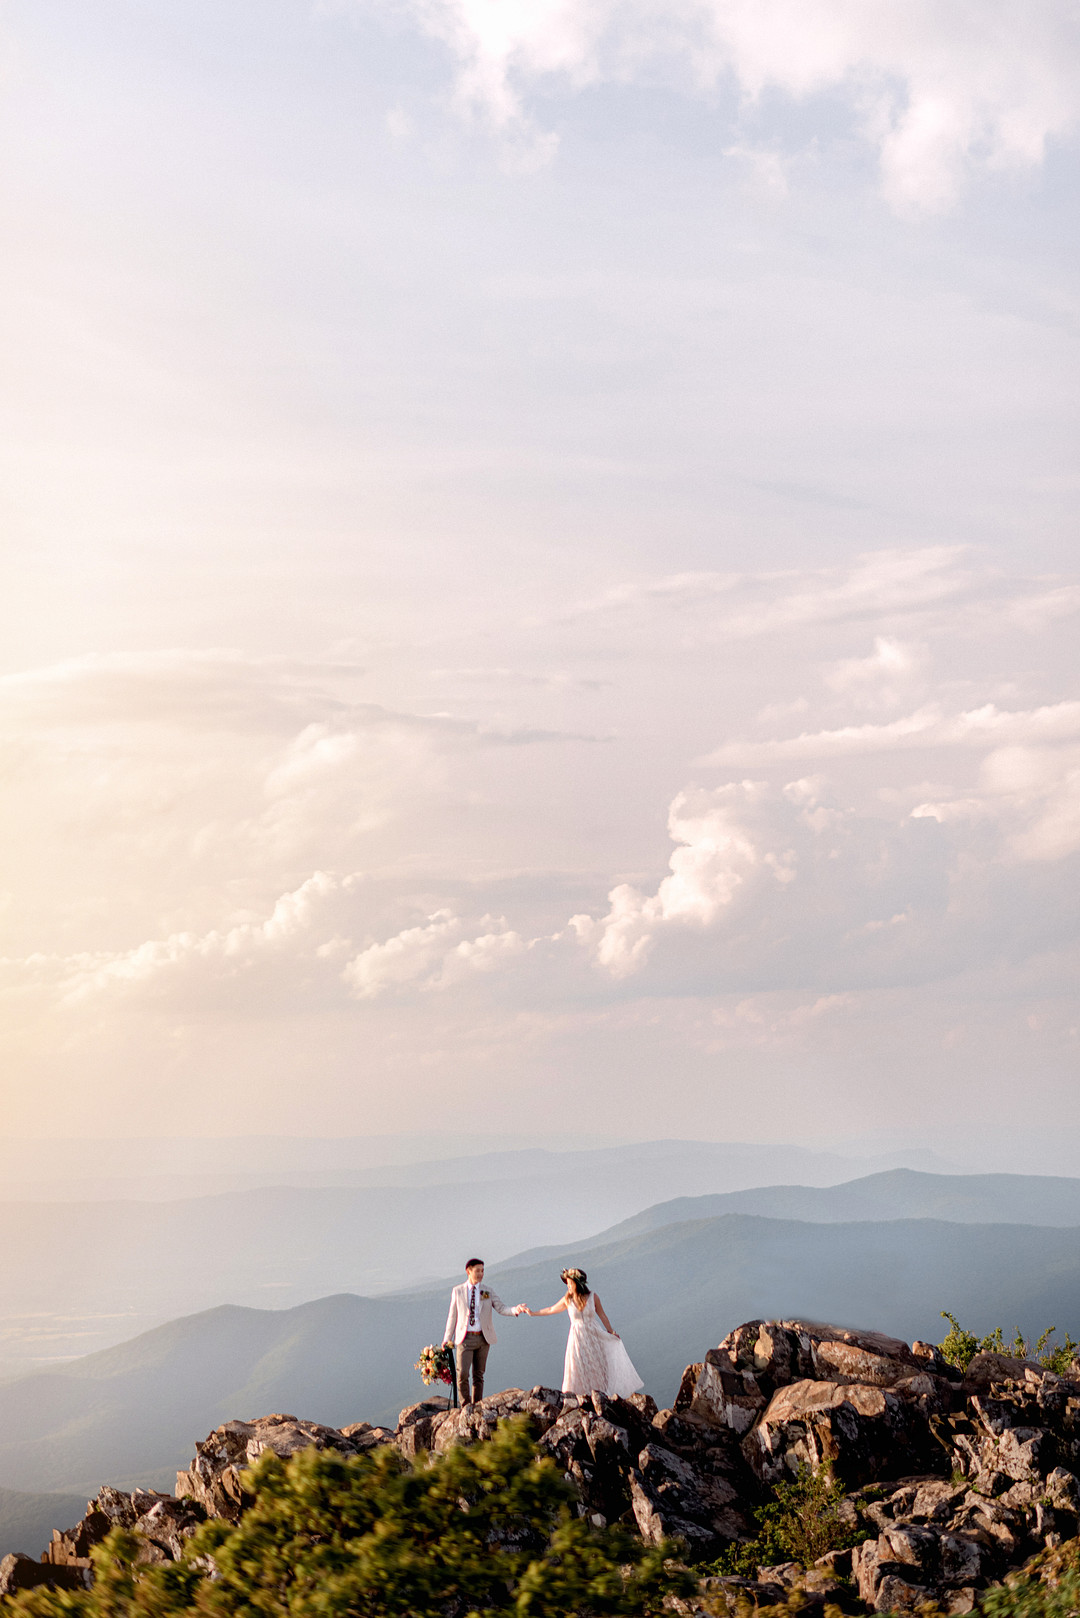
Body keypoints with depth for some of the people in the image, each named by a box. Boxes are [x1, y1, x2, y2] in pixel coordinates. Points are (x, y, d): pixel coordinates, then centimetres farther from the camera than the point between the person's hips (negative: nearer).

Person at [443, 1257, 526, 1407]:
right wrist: (447, 1339, 5)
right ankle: (465, 1407, 1)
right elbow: (452, 1316, 8)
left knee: (478, 1375, 5)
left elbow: (501, 1309, -4)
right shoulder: (457, 1291, 5)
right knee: (462, 1373, -12)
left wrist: (515, 1310, -25)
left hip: (483, 1338, 1)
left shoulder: (488, 1292, 6)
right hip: (464, 1338, -1)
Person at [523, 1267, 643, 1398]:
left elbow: (602, 1315, 4)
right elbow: (551, 1310, 9)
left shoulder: (592, 1297, -9)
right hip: (577, 1338, 0)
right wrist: (533, 1313, 13)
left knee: (596, 1368, 7)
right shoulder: (567, 1300, -7)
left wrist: (611, 1332, 11)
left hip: (593, 1336, 0)